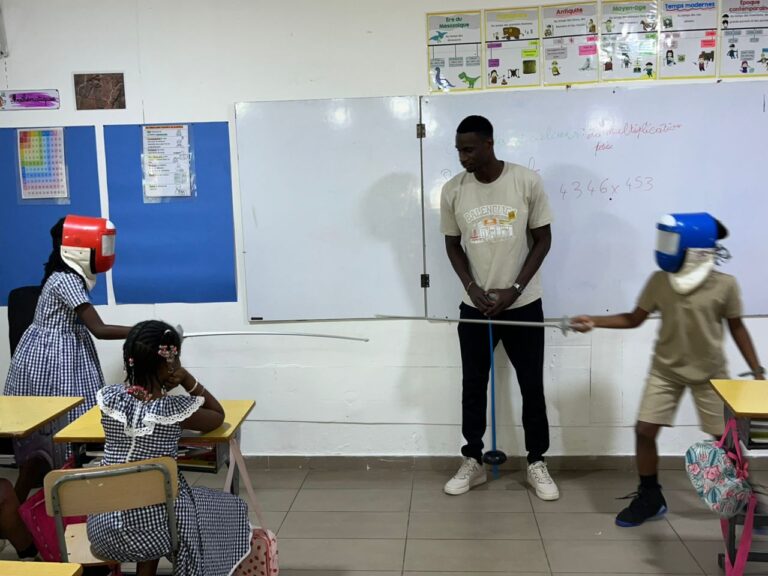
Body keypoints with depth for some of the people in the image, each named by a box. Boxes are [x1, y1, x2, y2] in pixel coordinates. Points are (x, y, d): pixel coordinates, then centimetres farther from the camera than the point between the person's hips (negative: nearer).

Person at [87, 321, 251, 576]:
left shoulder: (109, 397, -6)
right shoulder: (175, 408, -17)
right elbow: (218, 416, 4)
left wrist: (163, 387, 2)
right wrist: (188, 380, -1)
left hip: (103, 525, 5)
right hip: (152, 525, -5)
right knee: (232, 510, 22)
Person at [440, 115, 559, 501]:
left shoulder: (527, 182, -10)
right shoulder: (453, 191, -4)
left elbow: (543, 238, -3)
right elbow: (453, 245, 6)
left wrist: (515, 288, -11)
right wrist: (472, 287, -8)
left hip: (523, 304, -1)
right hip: (475, 306, 2)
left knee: (532, 386, 8)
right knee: (473, 386, 9)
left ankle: (537, 464, 23)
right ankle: (472, 462, 25)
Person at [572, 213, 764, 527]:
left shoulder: (724, 285, -15)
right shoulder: (659, 281, -9)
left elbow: (736, 327, -2)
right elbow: (634, 319, 0)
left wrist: (756, 369, -1)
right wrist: (593, 322, -11)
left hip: (710, 373, -2)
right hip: (666, 369, 2)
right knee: (644, 430, -3)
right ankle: (650, 498, 15)